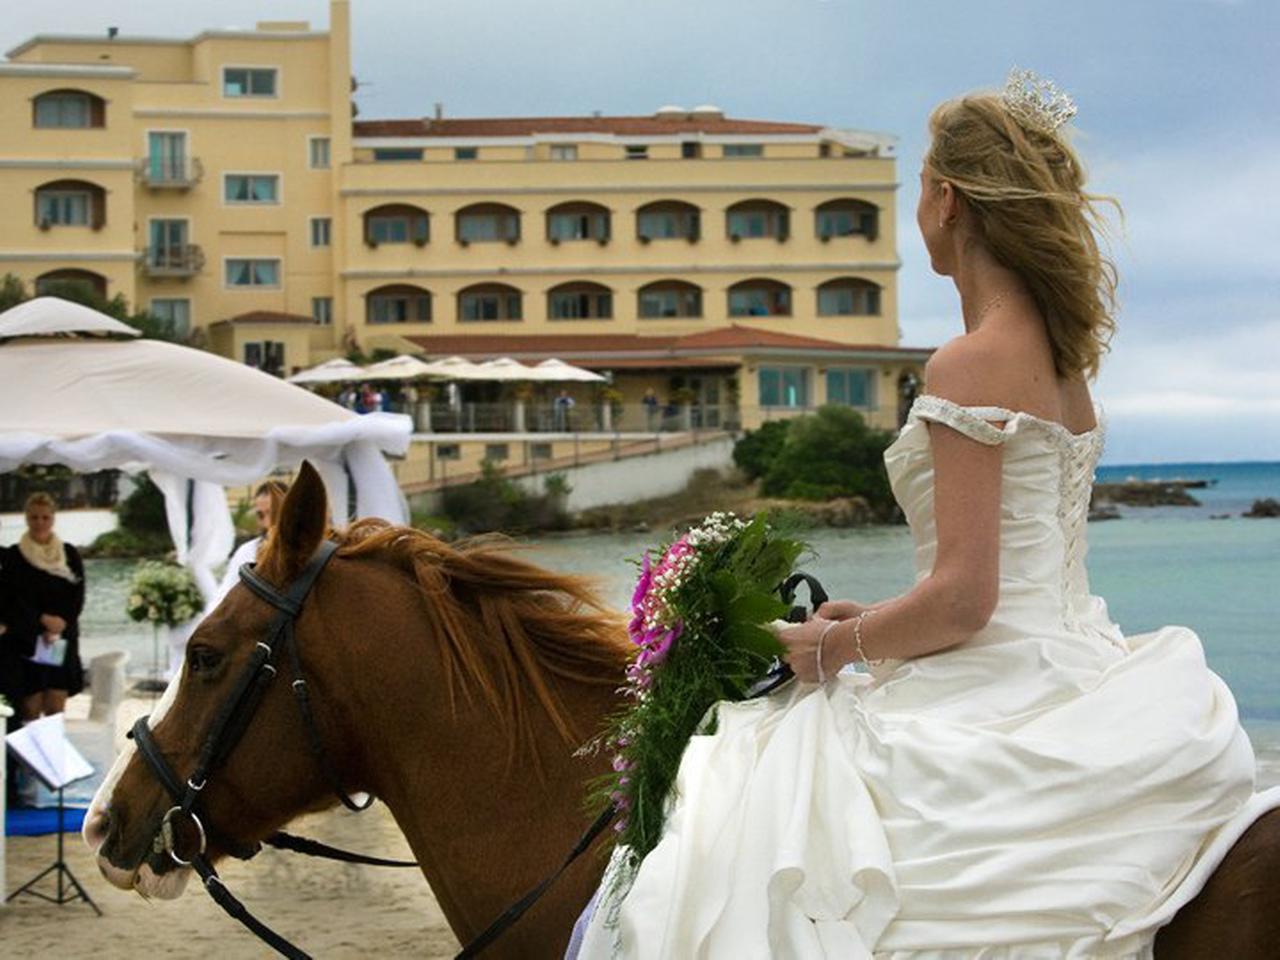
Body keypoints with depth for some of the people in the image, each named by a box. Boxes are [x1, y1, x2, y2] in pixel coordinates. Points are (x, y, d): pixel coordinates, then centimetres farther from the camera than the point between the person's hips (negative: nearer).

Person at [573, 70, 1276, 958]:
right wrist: (875, 618, 15)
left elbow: (962, 600, -20)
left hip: (995, 700, -9)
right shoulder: (1063, 353, 10)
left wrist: (838, 647, -5)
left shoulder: (972, 365, -17)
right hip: (1073, 672, 9)